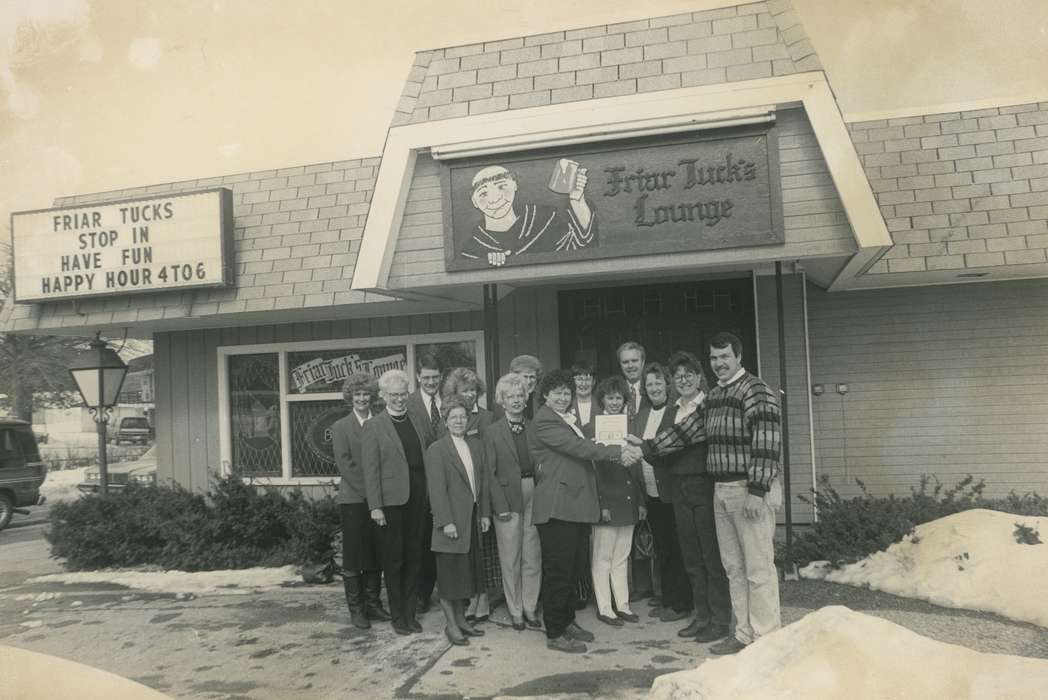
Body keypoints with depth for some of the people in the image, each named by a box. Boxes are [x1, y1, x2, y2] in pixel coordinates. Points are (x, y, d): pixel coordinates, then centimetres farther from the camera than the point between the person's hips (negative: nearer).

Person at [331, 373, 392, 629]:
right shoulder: (340, 427, 1)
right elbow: (344, 463, -6)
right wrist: (367, 491, -12)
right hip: (353, 500, -3)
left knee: (375, 555, 9)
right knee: (353, 555, 2)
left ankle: (373, 603, 20)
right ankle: (355, 608, 11)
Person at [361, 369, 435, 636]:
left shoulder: (420, 424, 12)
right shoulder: (373, 427, -2)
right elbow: (370, 470, -6)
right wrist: (375, 506, -12)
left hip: (418, 501, 4)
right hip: (391, 501, -4)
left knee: (414, 558, 11)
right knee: (393, 561, 5)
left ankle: (410, 613, 22)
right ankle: (397, 616, 17)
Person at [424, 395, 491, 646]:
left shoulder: (476, 447, 12)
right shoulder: (436, 450, -8)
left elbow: (483, 482, 14)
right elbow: (437, 490, -12)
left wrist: (485, 513, 8)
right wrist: (446, 522, -16)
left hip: (472, 522, 6)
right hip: (451, 523, -6)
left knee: (465, 573, 13)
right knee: (449, 575, 3)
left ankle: (461, 618, 25)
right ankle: (451, 624, 14)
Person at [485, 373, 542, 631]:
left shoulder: (534, 428, 8)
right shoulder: (493, 432, -1)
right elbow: (490, 472, -3)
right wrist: (500, 505, -10)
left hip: (533, 495, 3)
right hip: (508, 497, -3)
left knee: (533, 556, 7)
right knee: (510, 558, 4)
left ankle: (530, 607, 19)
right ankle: (515, 610, 16)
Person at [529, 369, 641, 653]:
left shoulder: (568, 420, 21)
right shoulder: (544, 420, -10)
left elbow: (582, 450, 14)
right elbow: (578, 447, -17)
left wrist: (620, 450, 1)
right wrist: (618, 452, -17)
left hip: (576, 505, 9)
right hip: (557, 507, -9)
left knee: (569, 568, 17)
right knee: (558, 571, -3)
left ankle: (567, 621, 29)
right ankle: (555, 633, 6)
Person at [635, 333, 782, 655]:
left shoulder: (756, 391, -11)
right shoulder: (714, 396, 16)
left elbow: (766, 443, -18)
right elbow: (689, 429, 17)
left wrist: (756, 491, -22)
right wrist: (648, 447, 11)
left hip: (751, 490, -8)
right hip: (722, 490, 8)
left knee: (759, 568, -4)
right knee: (734, 568, 12)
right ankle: (744, 634, 22)